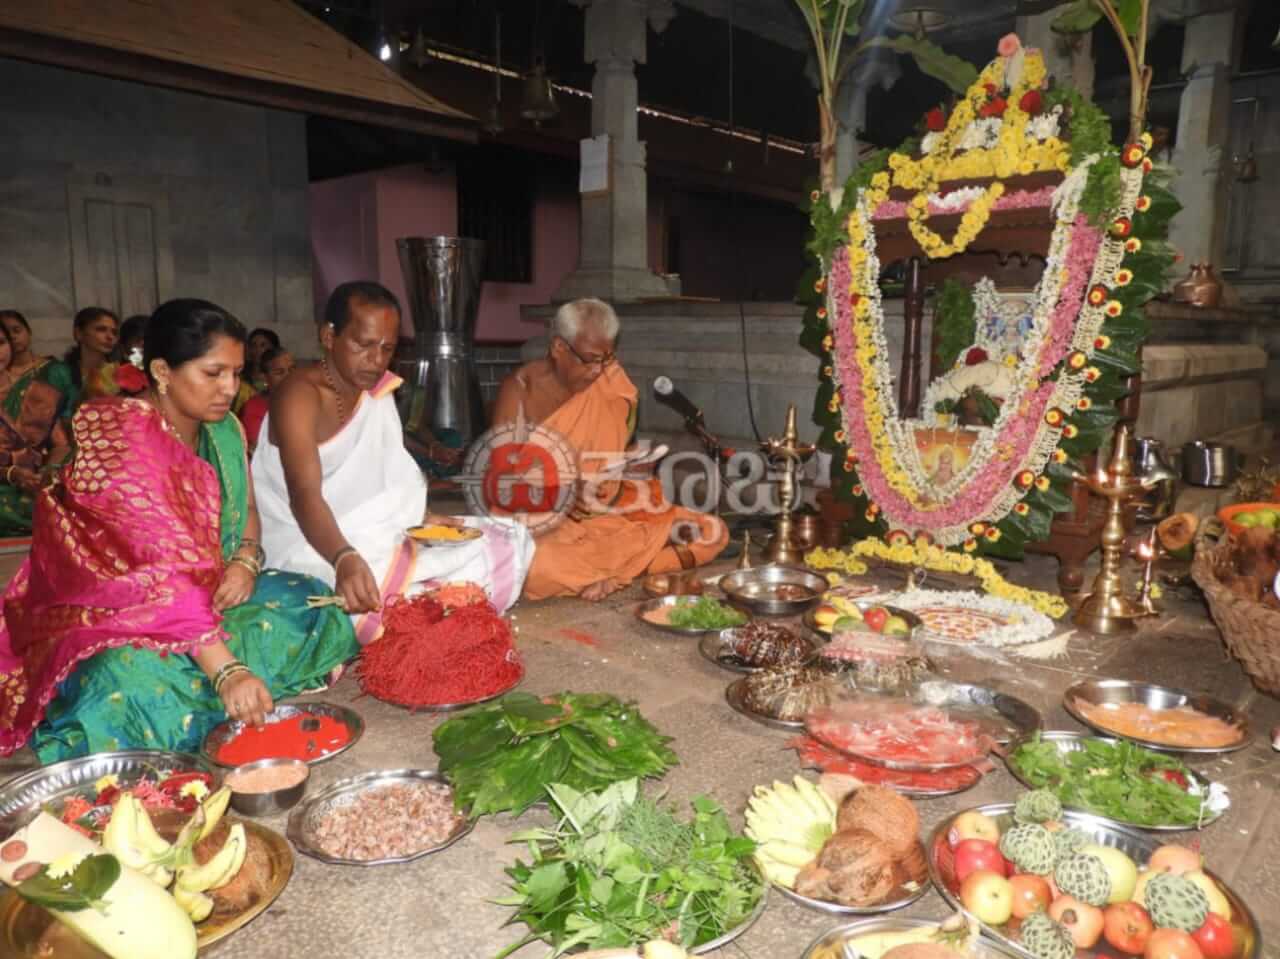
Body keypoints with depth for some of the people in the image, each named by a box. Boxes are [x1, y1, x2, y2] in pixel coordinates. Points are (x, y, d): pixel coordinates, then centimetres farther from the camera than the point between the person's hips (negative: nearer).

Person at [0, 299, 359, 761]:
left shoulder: (223, 428, -1)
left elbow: (246, 510, 13)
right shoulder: (125, 439, -25)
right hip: (108, 613, -7)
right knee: (137, 688, -37)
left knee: (315, 612, -11)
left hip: (206, 595, 7)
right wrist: (228, 671, -41)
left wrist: (246, 561, -11)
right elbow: (162, 574, -34)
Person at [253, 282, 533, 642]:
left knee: (509, 540, 0)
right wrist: (345, 559, -50)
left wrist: (421, 516, -2)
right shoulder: (300, 396, -17)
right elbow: (305, 495, -33)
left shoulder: (378, 390, 9)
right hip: (316, 550, -8)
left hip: (375, 539, 8)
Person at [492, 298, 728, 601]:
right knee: (536, 568, -39)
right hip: (546, 522, -4)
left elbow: (627, 455, 9)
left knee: (713, 532, -11)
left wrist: (618, 487, -13)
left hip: (614, 514, 4)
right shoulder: (519, 391, -8)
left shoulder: (611, 383, 1)